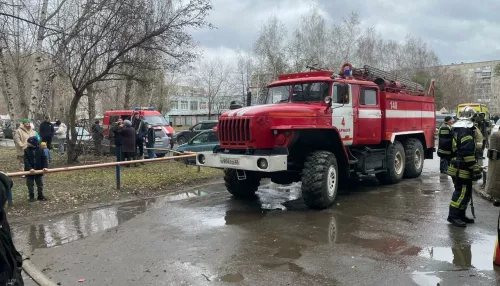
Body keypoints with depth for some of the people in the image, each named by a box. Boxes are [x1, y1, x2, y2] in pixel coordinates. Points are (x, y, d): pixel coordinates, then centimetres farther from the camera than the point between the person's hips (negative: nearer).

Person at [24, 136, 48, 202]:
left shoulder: (40, 150, -5)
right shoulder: (26, 150, -7)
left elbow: (44, 159, -4)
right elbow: (26, 161, -14)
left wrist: (45, 166, -17)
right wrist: (30, 168, -26)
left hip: (39, 170, 1)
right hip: (30, 171, -1)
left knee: (40, 184, 11)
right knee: (30, 185, 8)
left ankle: (40, 196, 24)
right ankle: (31, 196, 21)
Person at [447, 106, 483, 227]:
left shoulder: (457, 129, 16)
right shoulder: (466, 131, -17)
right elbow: (468, 152, -24)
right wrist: (475, 168, -21)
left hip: (457, 166, 10)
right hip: (462, 168, -10)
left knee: (465, 191, 16)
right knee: (462, 192, -7)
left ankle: (461, 215, 23)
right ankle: (453, 215, -4)